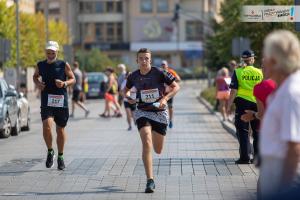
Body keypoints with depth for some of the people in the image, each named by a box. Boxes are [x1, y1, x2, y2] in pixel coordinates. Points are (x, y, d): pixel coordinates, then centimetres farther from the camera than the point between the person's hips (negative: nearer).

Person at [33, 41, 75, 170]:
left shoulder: (64, 65, 0)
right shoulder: (40, 65, 5)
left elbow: (73, 79, 6)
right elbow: (35, 76, 24)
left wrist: (64, 83, -14)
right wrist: (37, 83, 2)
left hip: (61, 102, 0)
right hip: (46, 102, 0)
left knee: (60, 129, 9)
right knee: (46, 126, -21)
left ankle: (60, 157, 27)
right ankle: (50, 152, 3)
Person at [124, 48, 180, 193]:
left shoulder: (159, 73, -10)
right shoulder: (133, 76, -2)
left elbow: (176, 87, -3)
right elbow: (125, 90, 17)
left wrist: (165, 98, -18)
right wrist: (128, 98, -5)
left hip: (159, 112, 0)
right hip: (142, 112, 0)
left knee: (158, 150, 10)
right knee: (146, 144, -22)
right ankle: (150, 181, -19)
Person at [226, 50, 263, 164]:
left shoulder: (238, 72, -5)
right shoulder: (260, 72, 2)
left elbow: (233, 91, -8)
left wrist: (229, 106, -2)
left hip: (242, 103, -2)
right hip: (257, 104, 2)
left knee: (243, 132, 4)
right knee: (257, 132, 11)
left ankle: (245, 157, 2)